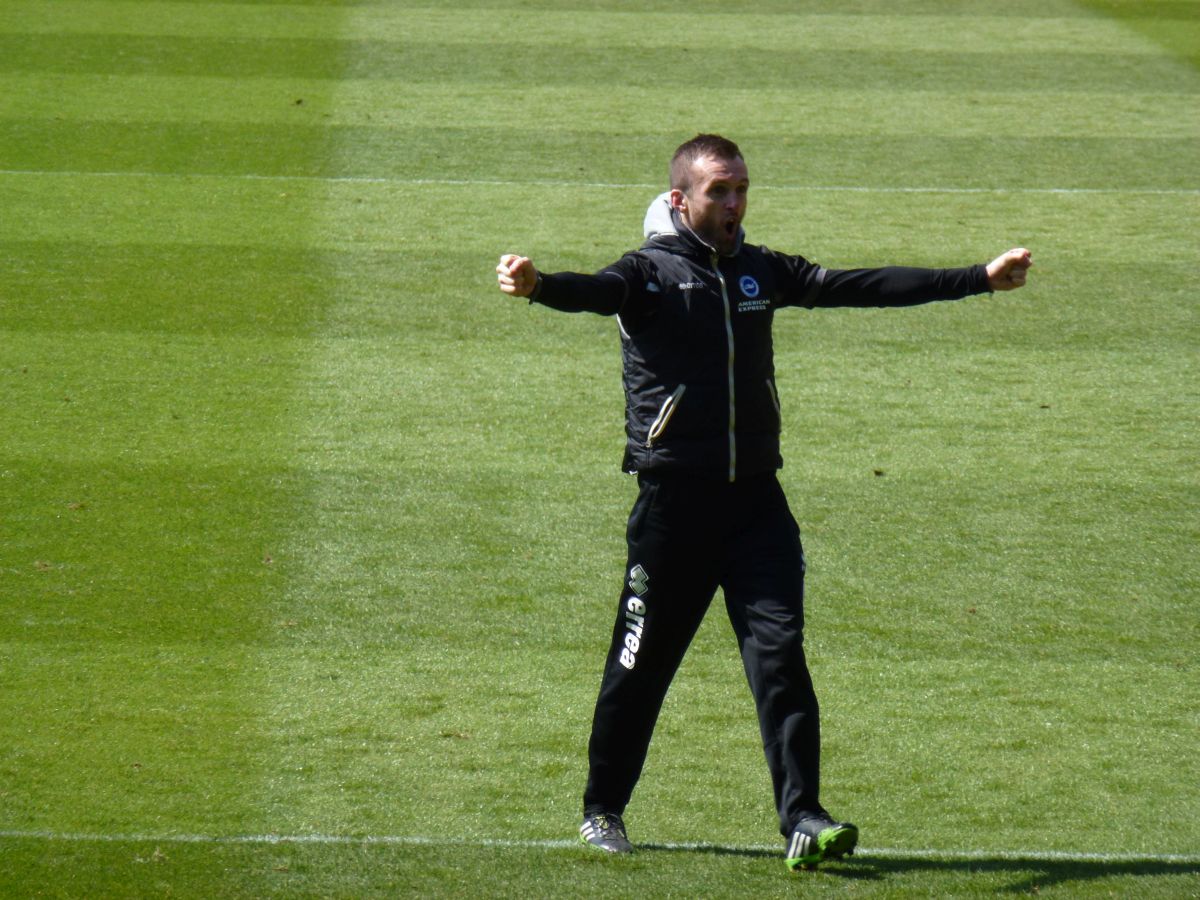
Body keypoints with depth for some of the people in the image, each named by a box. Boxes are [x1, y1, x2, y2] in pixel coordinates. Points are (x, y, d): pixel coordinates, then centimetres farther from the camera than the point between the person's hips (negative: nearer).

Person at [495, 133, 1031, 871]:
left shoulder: (760, 272, 12)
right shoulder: (652, 272, -4)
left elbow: (864, 287, 14)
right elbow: (596, 291, -25)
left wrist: (981, 279, 11)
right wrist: (536, 285, -49)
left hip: (755, 496, 4)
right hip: (674, 499, -4)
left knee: (780, 651, -7)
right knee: (643, 661, 5)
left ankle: (803, 818, -9)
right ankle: (603, 810, 22)